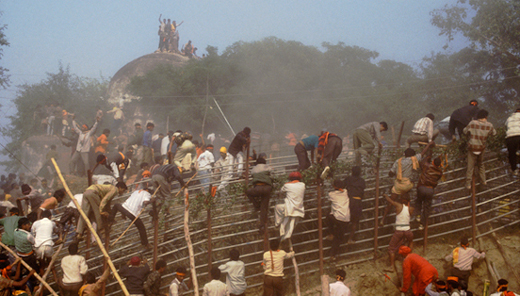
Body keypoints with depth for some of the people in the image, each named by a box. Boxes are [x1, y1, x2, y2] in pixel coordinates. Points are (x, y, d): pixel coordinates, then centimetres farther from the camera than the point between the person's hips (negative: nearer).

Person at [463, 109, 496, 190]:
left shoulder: (472, 123, -14)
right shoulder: (489, 125, -9)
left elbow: (465, 131, -2)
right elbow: (494, 133, 9)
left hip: (472, 148, -2)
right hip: (481, 148, 2)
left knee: (470, 166, 6)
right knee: (481, 165, 23)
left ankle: (468, 184, 6)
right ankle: (483, 181, 29)